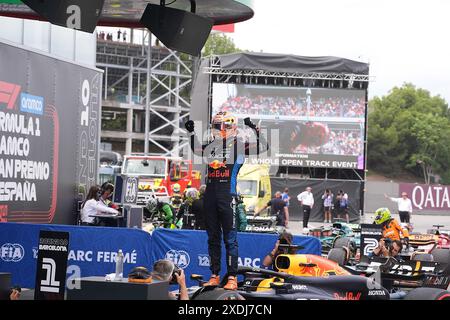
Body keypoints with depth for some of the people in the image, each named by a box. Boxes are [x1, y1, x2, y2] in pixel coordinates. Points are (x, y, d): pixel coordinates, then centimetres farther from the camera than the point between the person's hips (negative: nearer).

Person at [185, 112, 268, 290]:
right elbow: (196, 150, 34)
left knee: (230, 238, -5)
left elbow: (261, 147, -10)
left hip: (228, 195, -6)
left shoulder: (238, 144, 0)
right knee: (212, 237, 10)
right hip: (210, 194, 6)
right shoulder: (211, 145, 15)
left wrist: (255, 130, -18)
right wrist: (191, 132, 28)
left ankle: (232, 278, -3)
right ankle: (215, 275, 18)